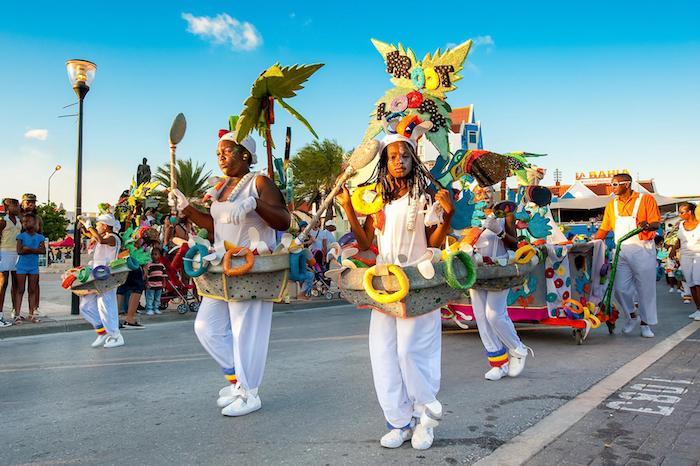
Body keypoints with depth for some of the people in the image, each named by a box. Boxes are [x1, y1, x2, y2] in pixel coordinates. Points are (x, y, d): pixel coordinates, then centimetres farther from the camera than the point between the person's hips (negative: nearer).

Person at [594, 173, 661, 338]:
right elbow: (604, 229, 13)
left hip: (643, 250, -3)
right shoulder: (611, 205, 13)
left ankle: (645, 323, 17)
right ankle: (632, 316, 23)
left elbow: (656, 223, -4)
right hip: (621, 251, 4)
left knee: (646, 288, 3)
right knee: (620, 288, -1)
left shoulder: (646, 199, 1)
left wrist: (648, 225, -26)